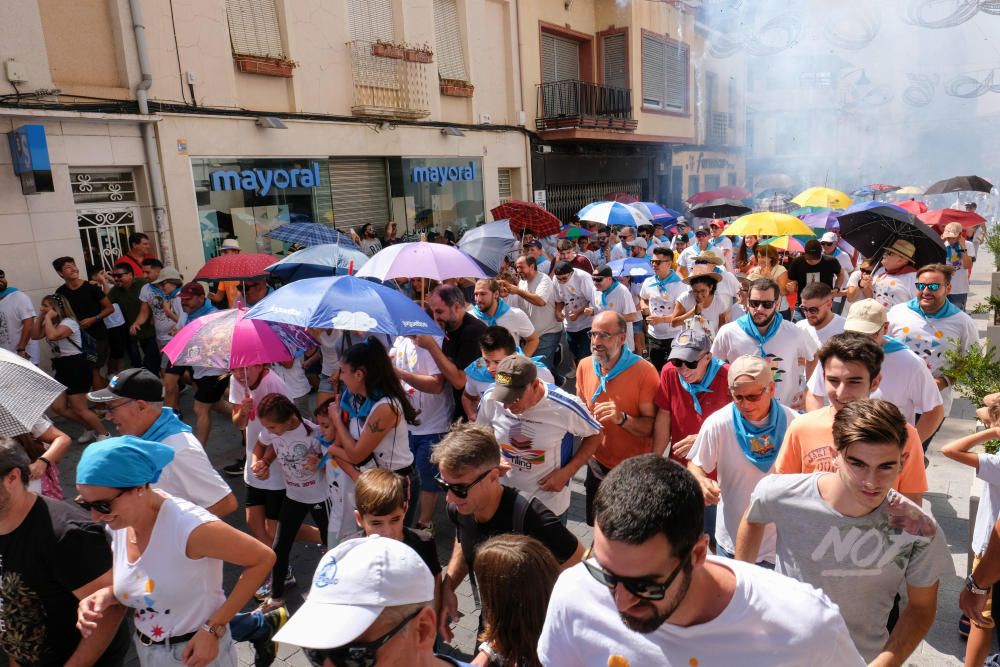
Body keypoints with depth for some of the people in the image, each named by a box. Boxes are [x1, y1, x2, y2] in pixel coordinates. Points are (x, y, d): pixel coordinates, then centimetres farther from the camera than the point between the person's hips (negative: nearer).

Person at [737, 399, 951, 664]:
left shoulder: (920, 532, -23)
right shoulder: (781, 495, -26)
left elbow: (921, 607, -7)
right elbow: (753, 520, -2)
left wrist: (887, 661, -21)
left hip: (865, 657, 0)